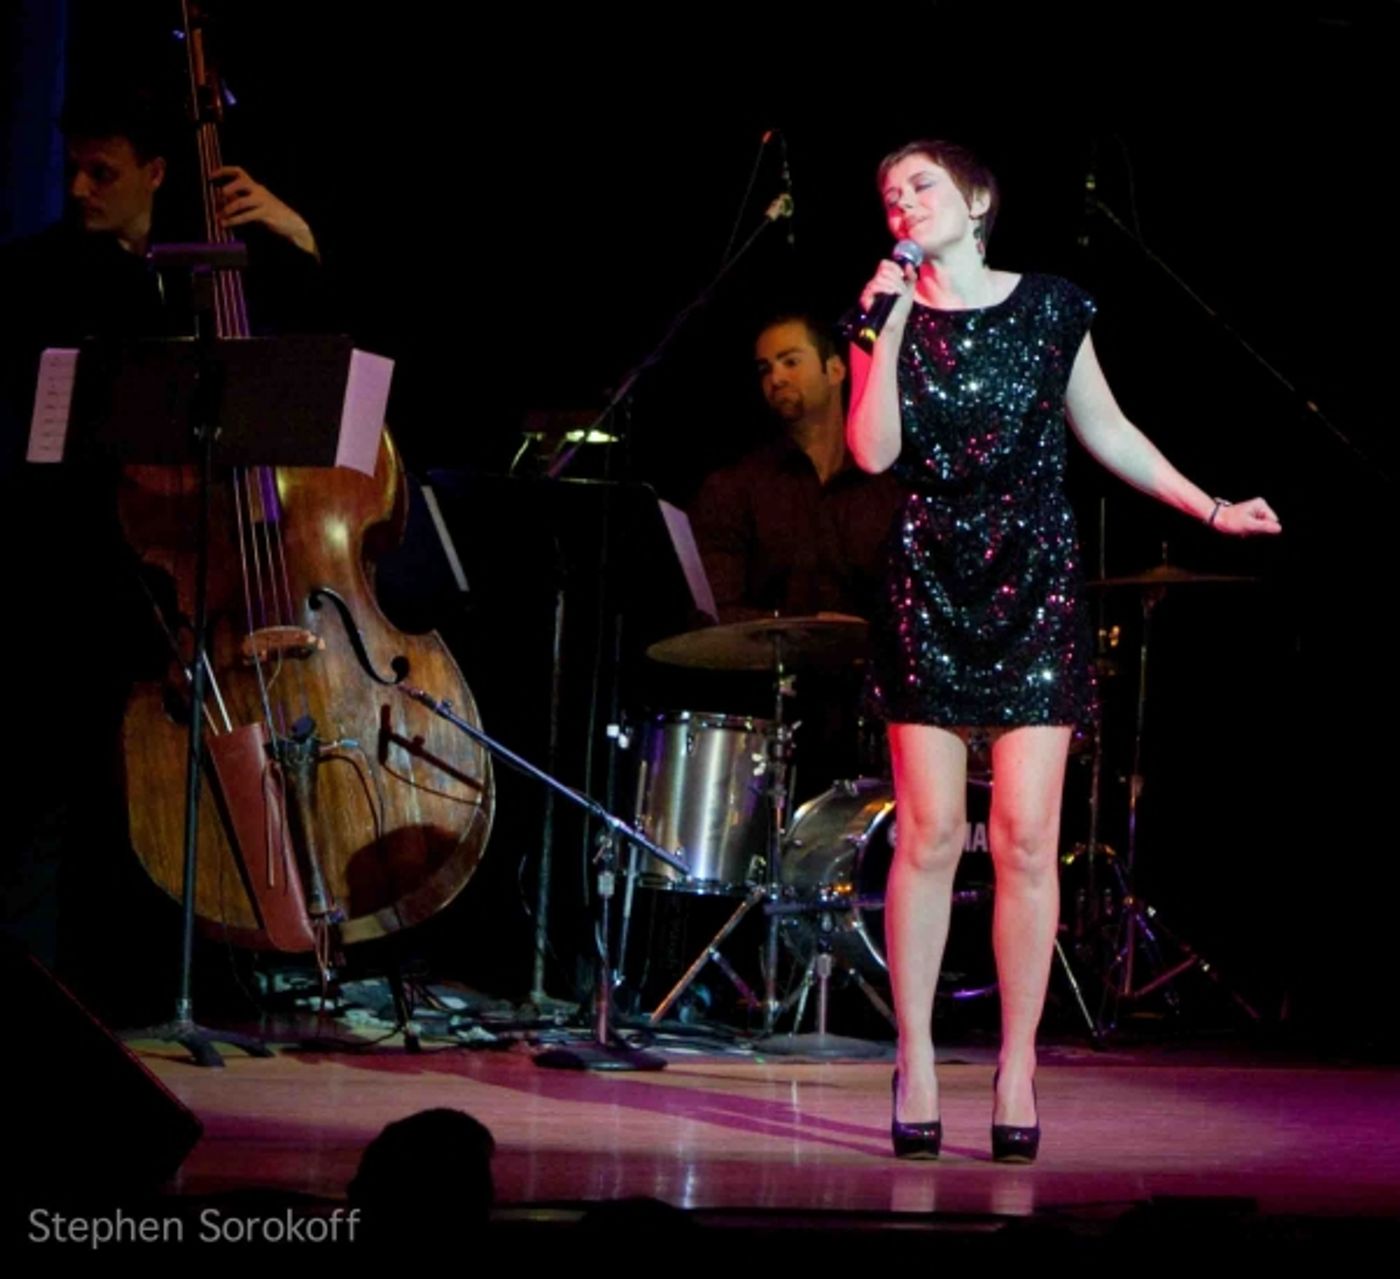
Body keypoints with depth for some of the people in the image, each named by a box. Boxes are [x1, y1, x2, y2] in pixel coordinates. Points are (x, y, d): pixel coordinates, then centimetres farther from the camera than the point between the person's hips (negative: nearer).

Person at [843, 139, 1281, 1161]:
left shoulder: (1050, 309, 6)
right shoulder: (887, 319, 6)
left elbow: (1107, 434, 14)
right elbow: (873, 452, -8)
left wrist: (1211, 509, 10)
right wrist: (891, 328, -12)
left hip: (1036, 586, 0)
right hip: (929, 587, 0)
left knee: (1026, 837, -5)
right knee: (930, 832, -3)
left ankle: (1017, 1068, 2)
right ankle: (916, 1065, 3)